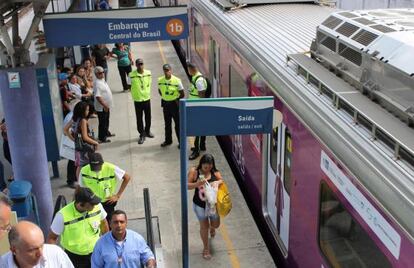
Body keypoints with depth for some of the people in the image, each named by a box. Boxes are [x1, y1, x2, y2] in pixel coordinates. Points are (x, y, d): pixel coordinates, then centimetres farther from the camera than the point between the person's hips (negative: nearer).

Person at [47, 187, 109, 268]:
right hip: (74, 257, -2)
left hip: (95, 253, 3)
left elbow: (103, 223, 1)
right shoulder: (63, 216, -28)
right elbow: (51, 238, -13)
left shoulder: (97, 206, -20)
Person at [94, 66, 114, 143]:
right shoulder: (97, 84, -25)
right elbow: (98, 97, -29)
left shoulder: (102, 80, 5)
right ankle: (101, 138, 14)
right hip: (101, 107, -10)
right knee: (102, 122, 3)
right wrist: (105, 105, -28)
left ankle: (106, 133, 43)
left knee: (106, 121, 25)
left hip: (107, 106, 10)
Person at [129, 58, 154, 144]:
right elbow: (130, 86, -4)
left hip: (147, 98, 3)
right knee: (139, 119, 5)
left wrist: (147, 93, 8)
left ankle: (147, 131, 37)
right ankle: (142, 135, 18)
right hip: (137, 100, -3)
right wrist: (135, 94, -4)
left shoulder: (148, 73, -4)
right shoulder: (132, 75, -15)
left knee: (148, 117, 16)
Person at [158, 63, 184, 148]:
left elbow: (182, 94, -7)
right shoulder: (160, 80, -3)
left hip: (174, 104, -4)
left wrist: (177, 100, -5)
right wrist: (164, 97, 8)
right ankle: (168, 140, 31)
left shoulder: (177, 80, -15)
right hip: (165, 104, 4)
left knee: (178, 124, 3)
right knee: (167, 123, 16)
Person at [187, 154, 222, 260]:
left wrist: (218, 182, -39)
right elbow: (186, 185, -17)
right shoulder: (194, 171, -16)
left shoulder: (215, 173, -11)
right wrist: (197, 184, -36)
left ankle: (212, 228, 60)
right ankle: (206, 248, 35)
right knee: (204, 226, 12)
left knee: (216, 224, 20)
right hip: (200, 204, -2)